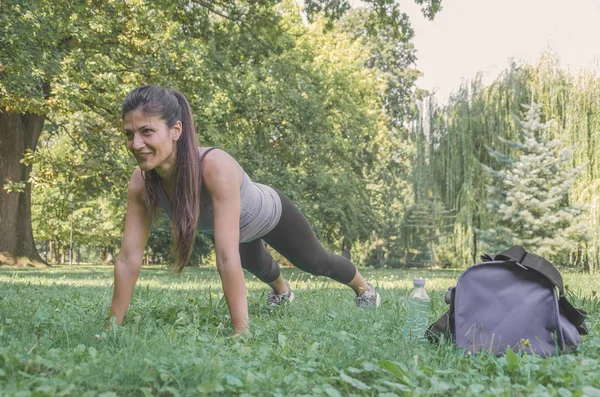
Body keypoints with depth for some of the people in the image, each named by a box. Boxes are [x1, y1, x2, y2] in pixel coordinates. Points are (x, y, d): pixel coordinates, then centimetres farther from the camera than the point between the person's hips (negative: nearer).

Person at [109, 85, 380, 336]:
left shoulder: (216, 168, -48)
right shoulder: (141, 182, -32)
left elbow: (227, 257, -51)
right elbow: (128, 258, -27)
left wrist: (242, 332, -50)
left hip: (270, 214, -4)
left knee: (316, 263, 22)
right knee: (257, 267, 35)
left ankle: (365, 289, 55)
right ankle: (281, 290, 71)